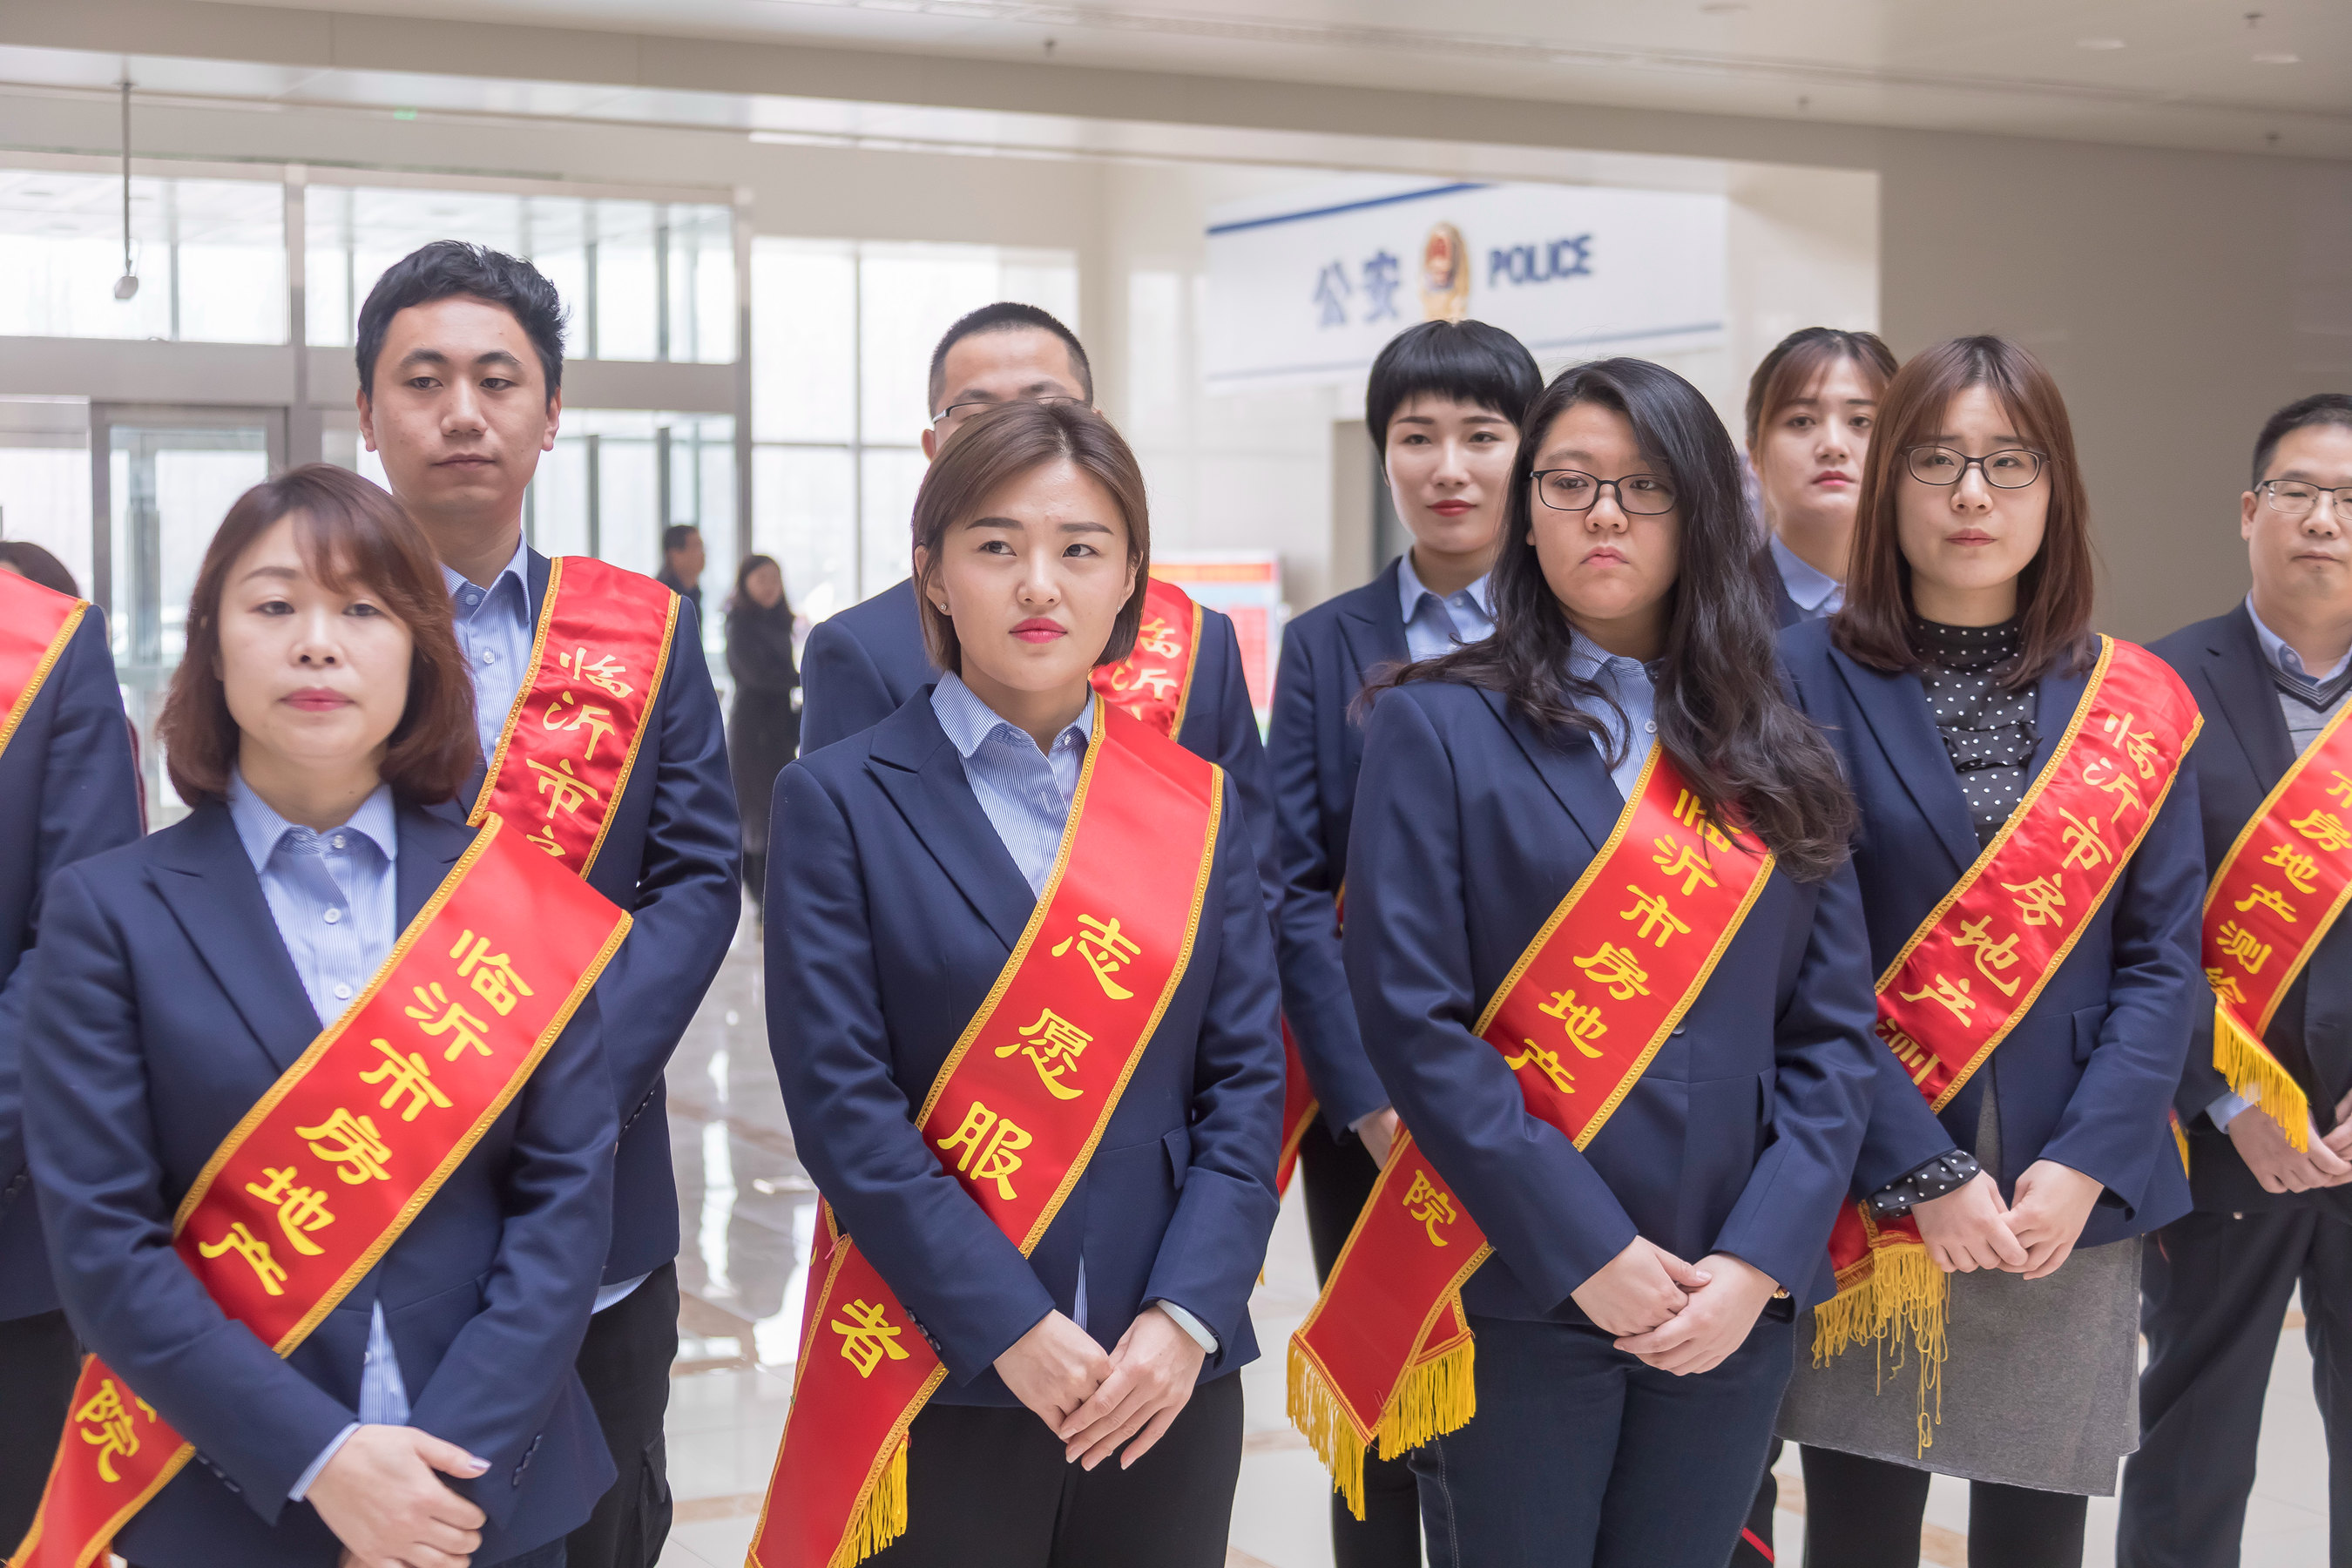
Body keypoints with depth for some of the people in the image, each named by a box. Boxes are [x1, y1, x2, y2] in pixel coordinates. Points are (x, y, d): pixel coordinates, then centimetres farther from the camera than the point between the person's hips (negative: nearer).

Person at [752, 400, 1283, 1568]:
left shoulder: (1194, 806, 7)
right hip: (937, 1384, -3)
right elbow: (843, 1103, -9)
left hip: (1161, 1382, 3)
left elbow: (1248, 1076, 3)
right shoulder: (841, 802, -3)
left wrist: (1187, 1315, -10)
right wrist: (1009, 1328, -16)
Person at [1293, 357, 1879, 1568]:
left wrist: (1758, 1261, -8)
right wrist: (1585, 1253, -15)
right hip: (1519, 1292, -3)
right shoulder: (1438, 726, -1)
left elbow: (1834, 1030, 5)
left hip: (1729, 1305, 3)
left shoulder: (1773, 758, 10)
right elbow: (1412, 1021, -9)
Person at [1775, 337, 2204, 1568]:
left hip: (2073, 1210, 2)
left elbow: (2162, 961, 2)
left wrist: (2084, 1167, -11)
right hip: (1864, 1206, -2)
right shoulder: (1809, 677, -3)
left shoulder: (2137, 706, 5)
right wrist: (1920, 1174, -14)